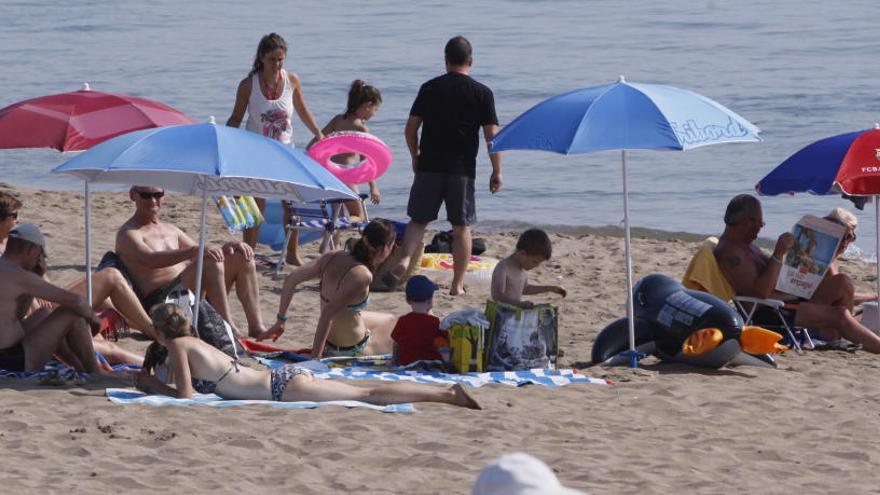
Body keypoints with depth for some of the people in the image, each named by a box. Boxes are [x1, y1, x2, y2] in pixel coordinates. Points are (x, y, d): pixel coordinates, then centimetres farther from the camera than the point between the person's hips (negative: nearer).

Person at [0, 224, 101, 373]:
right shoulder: (18, 276, -16)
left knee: (44, 314, 30)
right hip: (13, 363, -10)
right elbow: (74, 300, -12)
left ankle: (81, 369, 36)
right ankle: (96, 376, 14)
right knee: (71, 314, 0)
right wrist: (92, 317, 6)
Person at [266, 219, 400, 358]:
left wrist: (280, 321, 2)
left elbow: (290, 280, -7)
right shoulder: (363, 276, -30)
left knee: (390, 320, 30)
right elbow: (328, 313, -35)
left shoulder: (332, 258, -9)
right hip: (351, 350, -7)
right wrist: (315, 358, -33)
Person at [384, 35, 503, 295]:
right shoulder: (481, 93, -1)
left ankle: (404, 260, -14)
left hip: (428, 166, 1)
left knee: (419, 220, 11)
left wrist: (416, 157, 20)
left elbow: (411, 128, 4)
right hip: (462, 170, -1)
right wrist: (496, 172, 3)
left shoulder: (429, 88, 4)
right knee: (462, 226, 7)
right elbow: (492, 135, -5)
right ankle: (458, 284, 7)